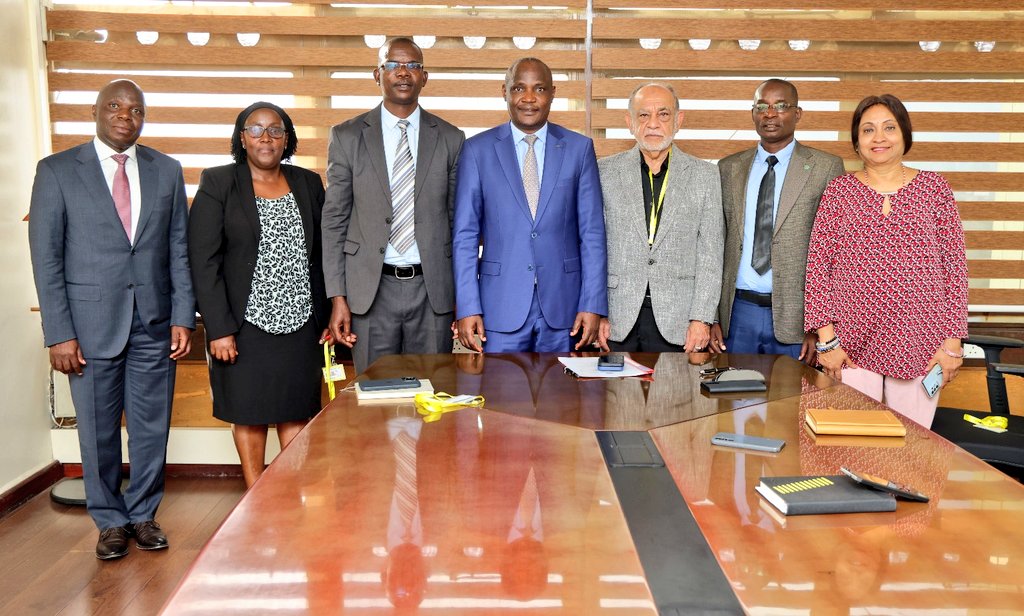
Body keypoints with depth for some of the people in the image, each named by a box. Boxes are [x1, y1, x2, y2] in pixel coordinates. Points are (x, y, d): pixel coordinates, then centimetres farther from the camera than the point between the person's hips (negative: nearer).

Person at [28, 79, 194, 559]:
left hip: (154, 322, 2)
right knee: (98, 429, 8)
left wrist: (183, 317, 0)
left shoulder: (167, 171, 8)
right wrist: (59, 334, -8)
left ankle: (143, 514, 26)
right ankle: (110, 520, 25)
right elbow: (46, 257, -3)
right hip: (92, 322, -2)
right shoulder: (57, 171, 0)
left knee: (152, 426, 9)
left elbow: (179, 250, 7)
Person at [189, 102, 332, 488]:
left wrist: (328, 317, 6)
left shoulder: (308, 184, 8)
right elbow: (203, 261, -7)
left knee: (297, 412, 8)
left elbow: (322, 255, 11)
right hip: (245, 324, -2)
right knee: (249, 413, 8)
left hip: (300, 322, 3)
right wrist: (219, 328, -13)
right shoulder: (217, 184, -2)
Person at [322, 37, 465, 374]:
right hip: (370, 290, -1)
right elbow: (334, 220, 2)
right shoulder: (347, 137, 3)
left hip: (432, 290, 1)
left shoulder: (450, 139, 5)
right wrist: (337, 297, -4)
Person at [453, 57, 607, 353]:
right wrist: (468, 307, -6)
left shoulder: (579, 148, 5)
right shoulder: (477, 149, 3)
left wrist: (593, 305, -3)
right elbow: (465, 234, 1)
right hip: (501, 306, -1)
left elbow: (592, 232, 3)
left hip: (562, 305, 1)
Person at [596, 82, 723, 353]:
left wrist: (702, 318, -4)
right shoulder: (604, 171, 5)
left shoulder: (704, 175, 6)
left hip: (676, 320, 0)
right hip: (617, 318, 0)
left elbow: (710, 254, 3)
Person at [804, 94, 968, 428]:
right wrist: (826, 338, -6)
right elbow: (817, 265, 1)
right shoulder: (838, 191, 4)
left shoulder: (934, 188, 5)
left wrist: (953, 341, -2)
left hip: (919, 345, 1)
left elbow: (956, 266, 4)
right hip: (853, 347, 0)